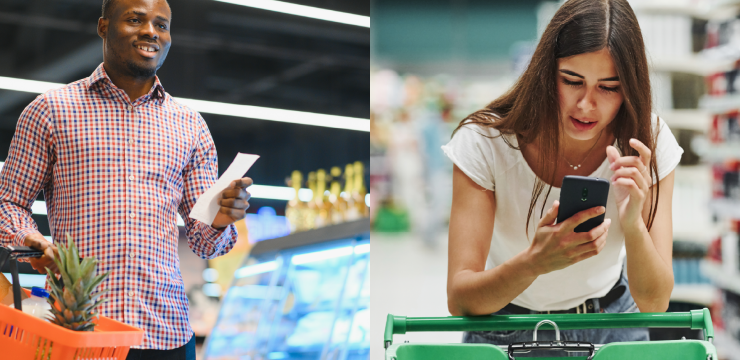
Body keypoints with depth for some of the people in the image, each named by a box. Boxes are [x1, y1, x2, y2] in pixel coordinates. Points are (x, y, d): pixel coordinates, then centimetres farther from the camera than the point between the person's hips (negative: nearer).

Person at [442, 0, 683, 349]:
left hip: (611, 324, 3)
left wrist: (633, 225, -35)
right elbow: (458, 300, -23)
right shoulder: (483, 141, -19)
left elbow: (655, 305, -16)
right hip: (507, 329, -2)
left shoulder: (650, 141, -13)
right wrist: (534, 263, -42)